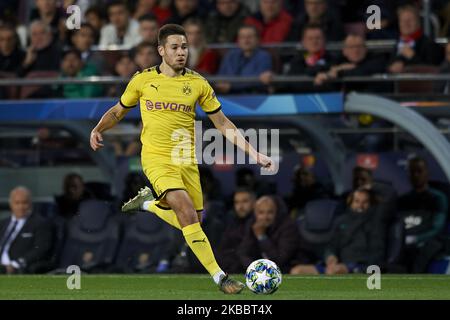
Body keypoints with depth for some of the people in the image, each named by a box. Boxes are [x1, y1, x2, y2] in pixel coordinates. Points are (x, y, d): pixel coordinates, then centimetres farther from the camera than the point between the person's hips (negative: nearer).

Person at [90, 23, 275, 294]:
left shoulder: (198, 84, 3)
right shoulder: (143, 80, 1)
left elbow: (222, 123, 8)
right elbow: (117, 112, 15)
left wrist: (254, 154, 1)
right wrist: (98, 130, -5)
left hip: (186, 160, 4)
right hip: (156, 157, -4)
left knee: (190, 222, 2)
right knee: (186, 209, -23)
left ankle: (149, 202, 31)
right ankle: (219, 277, -21)